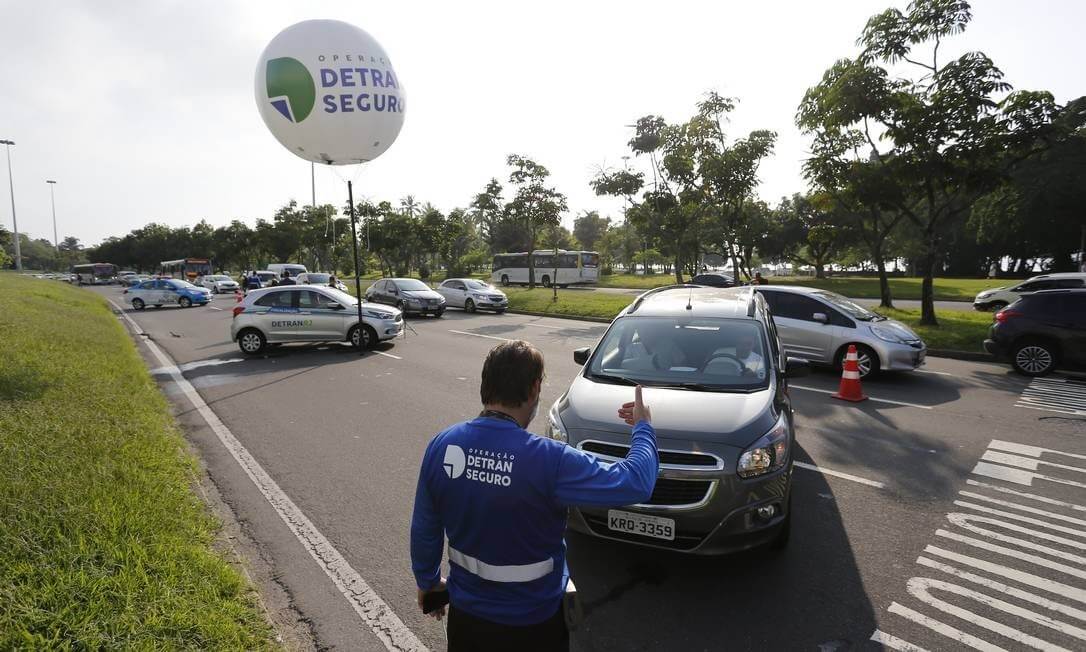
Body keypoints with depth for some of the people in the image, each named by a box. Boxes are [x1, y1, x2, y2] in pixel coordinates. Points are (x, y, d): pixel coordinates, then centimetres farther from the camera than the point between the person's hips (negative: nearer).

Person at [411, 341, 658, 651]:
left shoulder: (441, 445, -15)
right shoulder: (547, 459, -29)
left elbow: (424, 529, -3)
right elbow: (636, 483, -24)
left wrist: (427, 580, 15)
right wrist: (643, 427, -6)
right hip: (531, 623, -3)